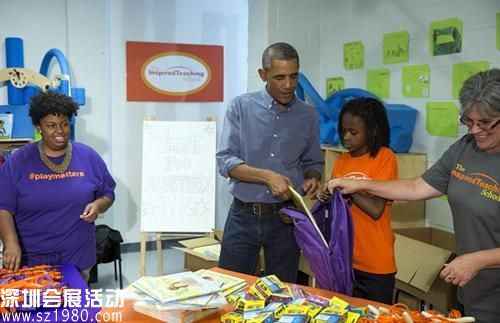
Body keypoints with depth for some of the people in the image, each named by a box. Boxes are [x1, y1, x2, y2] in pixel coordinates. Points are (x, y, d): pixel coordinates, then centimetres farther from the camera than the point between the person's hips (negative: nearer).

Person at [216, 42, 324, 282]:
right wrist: (267, 176, -22)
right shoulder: (241, 107, -3)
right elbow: (225, 161, -9)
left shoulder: (308, 116, 4)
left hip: (285, 219, 2)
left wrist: (312, 179, -9)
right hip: (243, 216, -1)